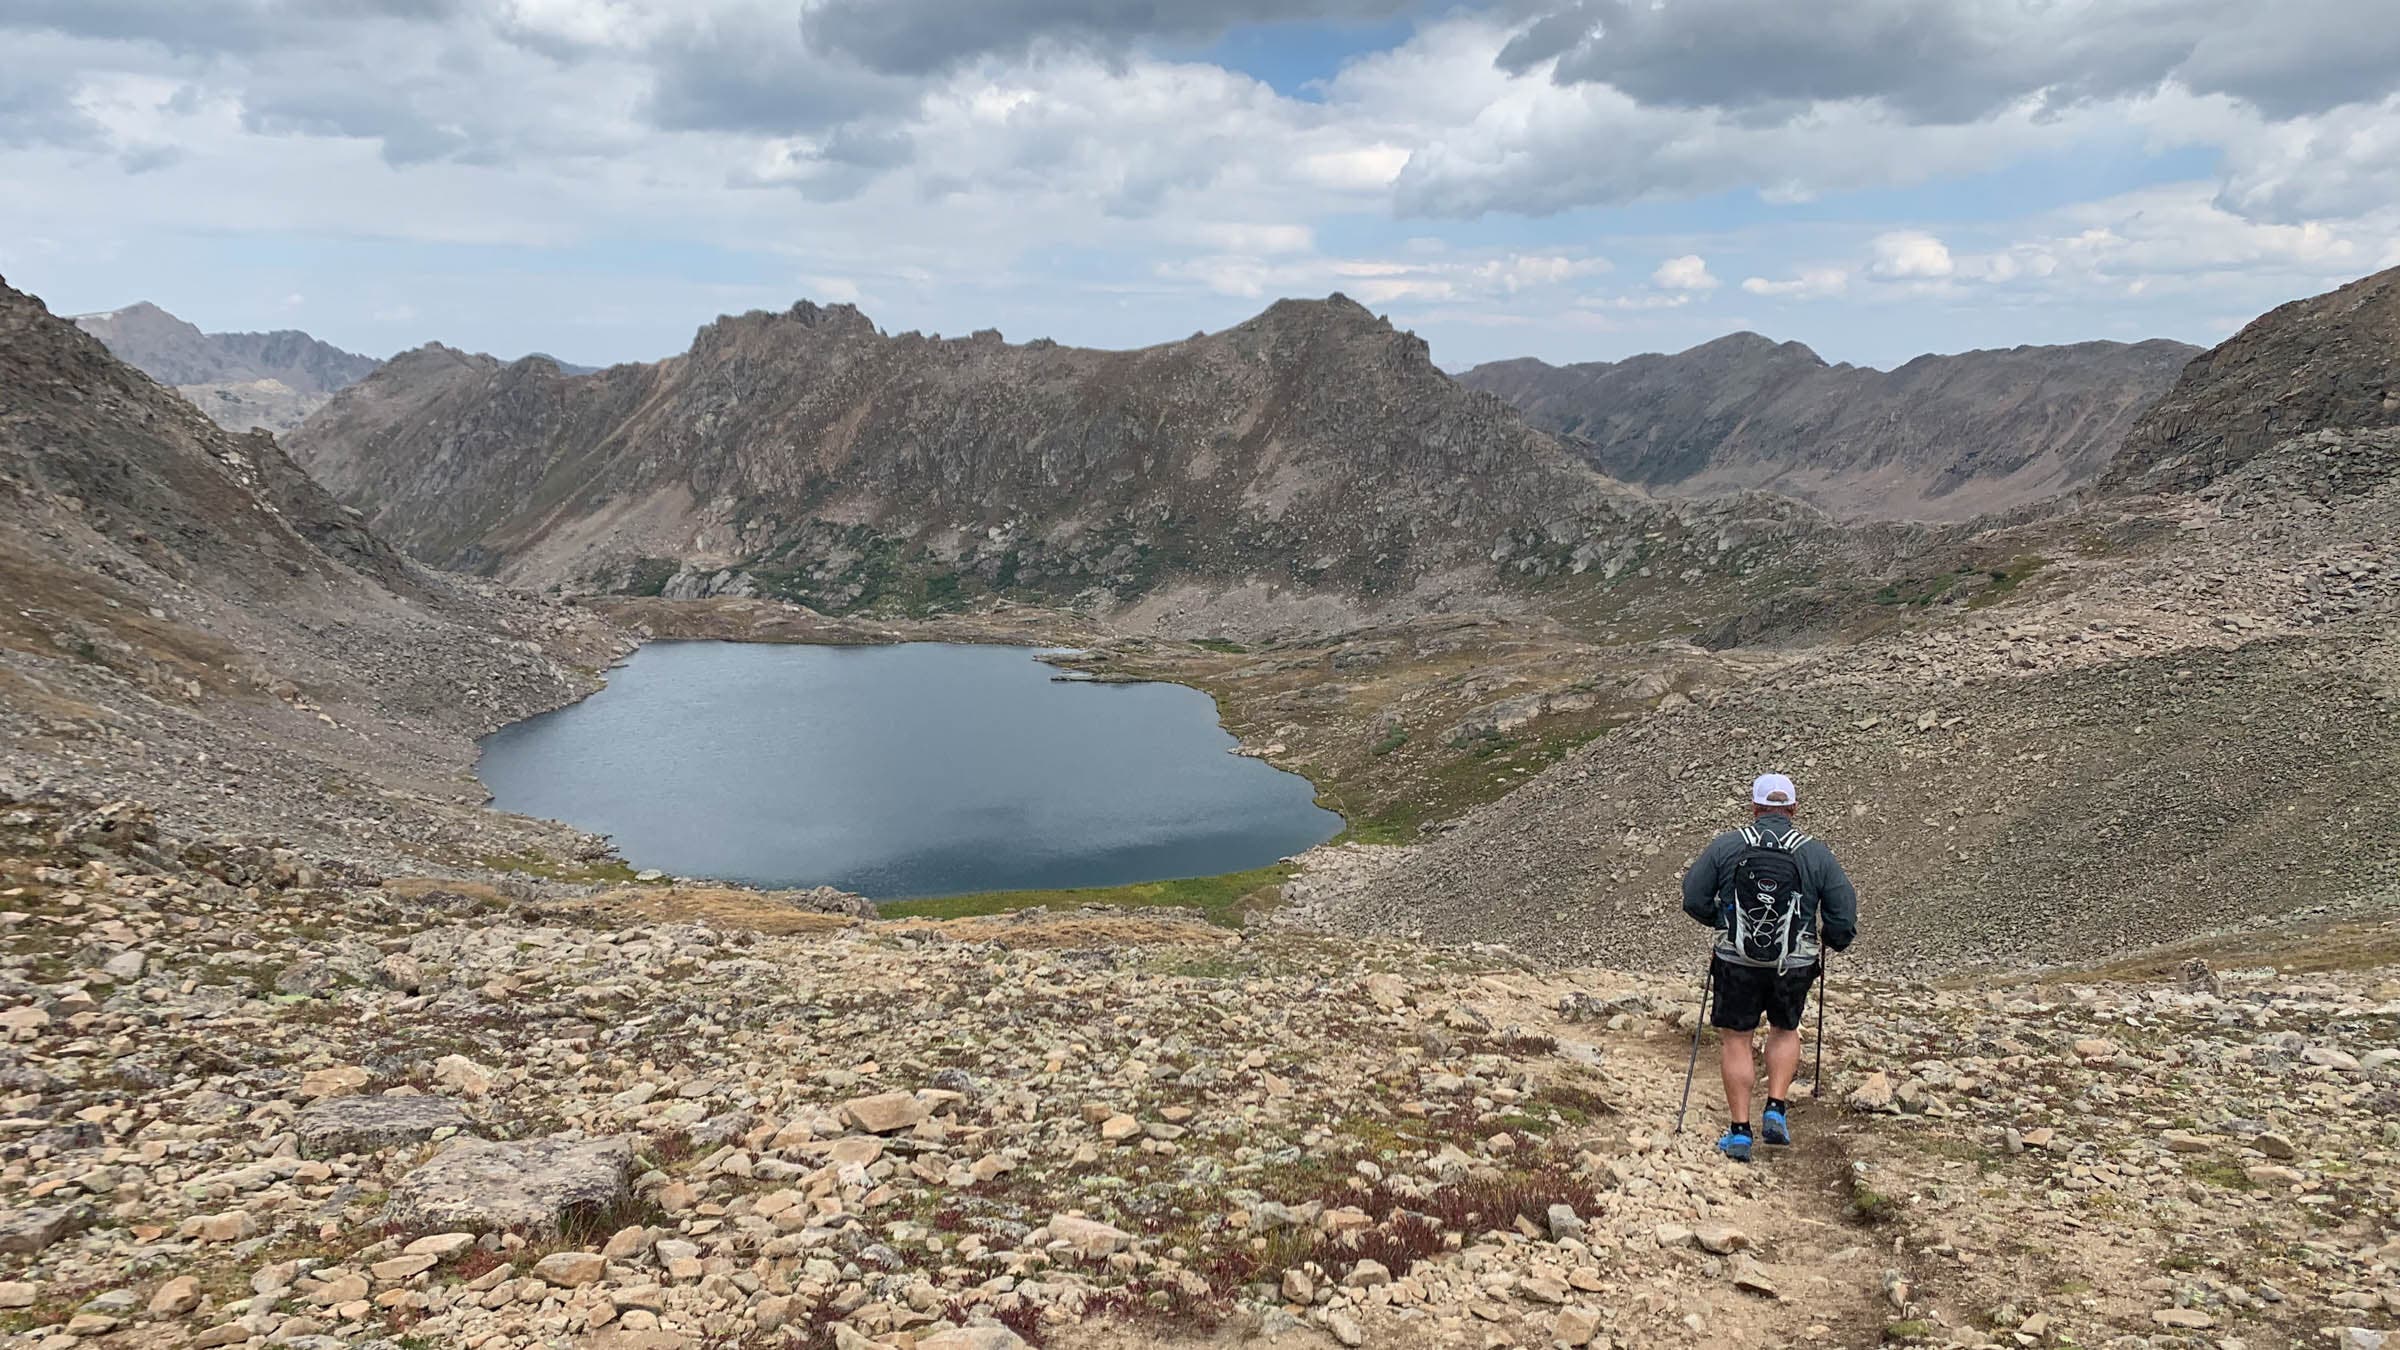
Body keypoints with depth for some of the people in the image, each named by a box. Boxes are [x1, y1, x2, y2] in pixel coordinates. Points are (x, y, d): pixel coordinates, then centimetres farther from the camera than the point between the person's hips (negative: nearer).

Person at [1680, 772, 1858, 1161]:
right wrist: (1831, 941, 20)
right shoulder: (1817, 853, -3)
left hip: (1737, 961, -1)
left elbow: (1694, 899, -2)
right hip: (1795, 965, 1)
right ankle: (1776, 1108, 16)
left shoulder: (1724, 846, -4)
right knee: (1785, 1030, 26)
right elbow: (1844, 915, -1)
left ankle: (1740, 1130, 12)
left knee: (1735, 1039, 11)